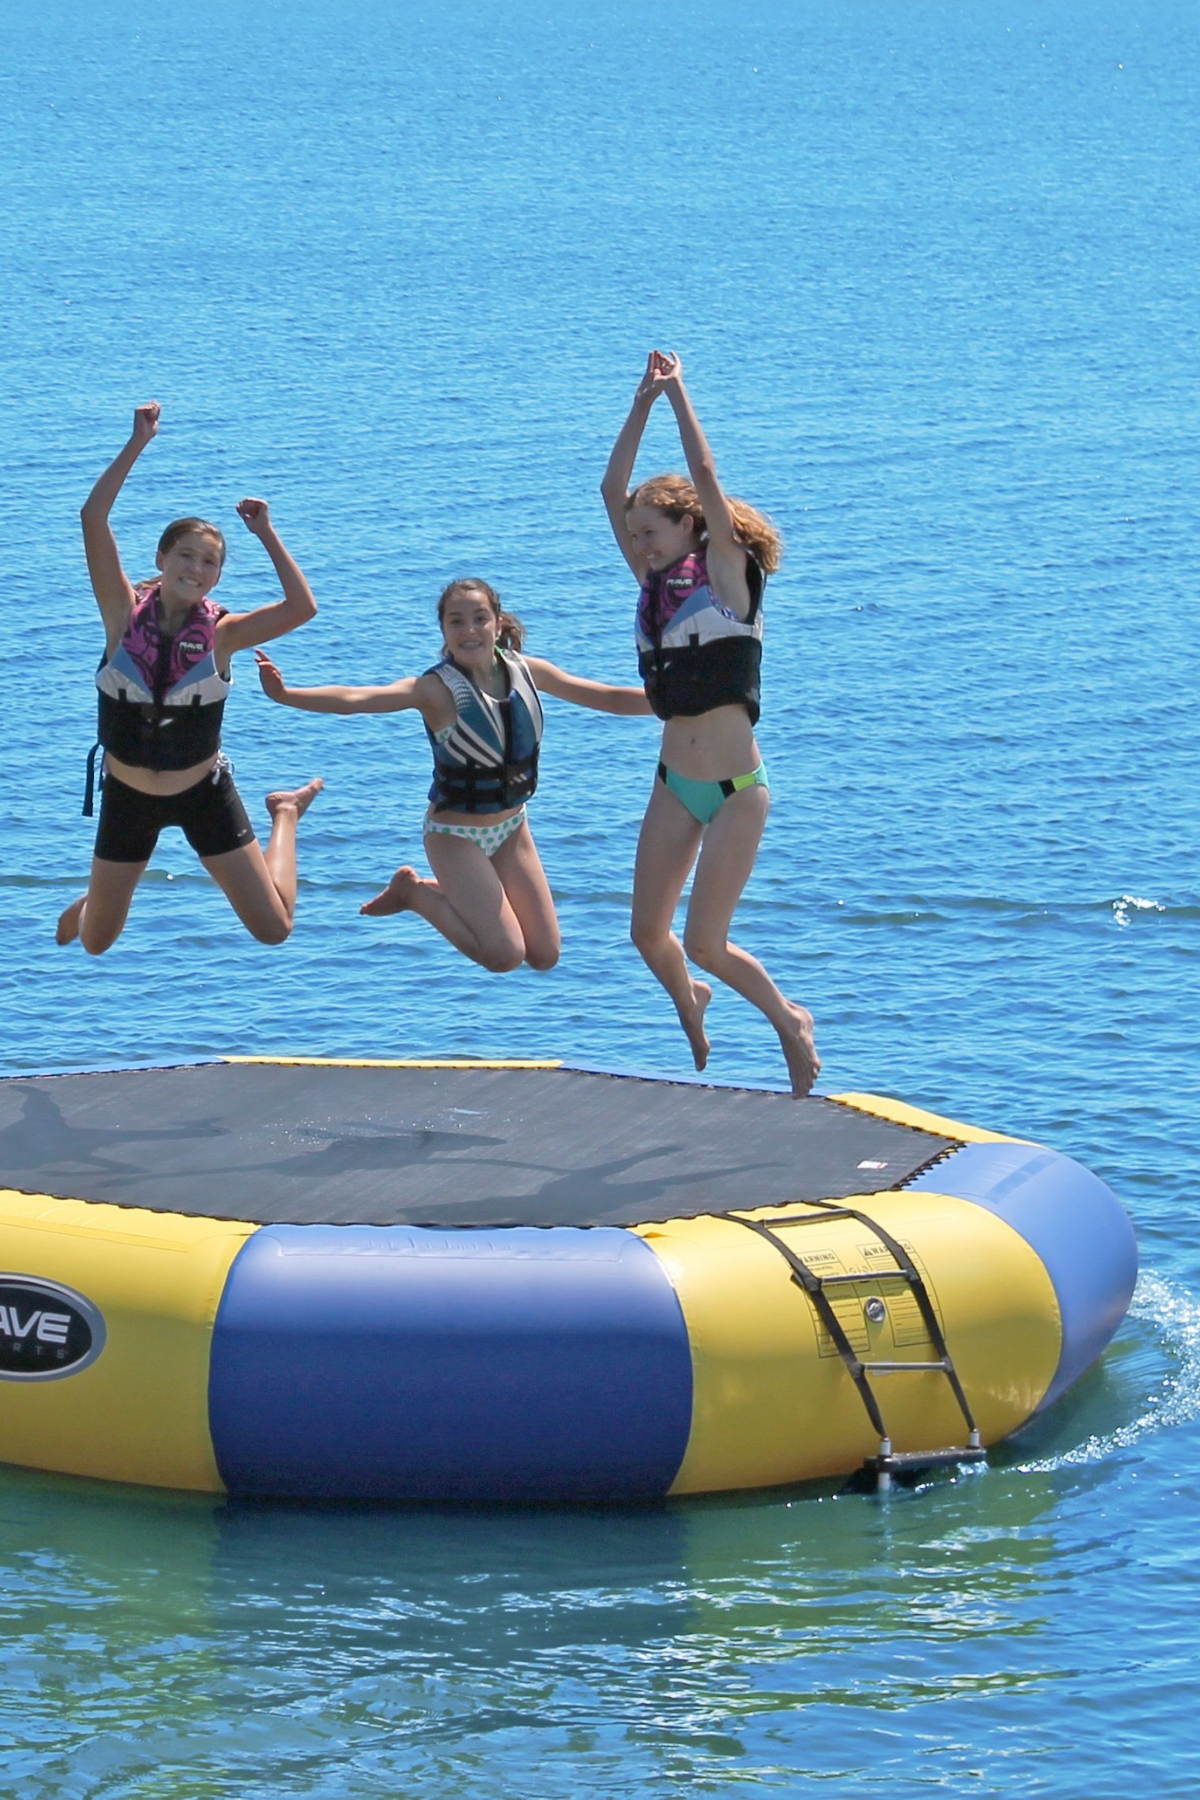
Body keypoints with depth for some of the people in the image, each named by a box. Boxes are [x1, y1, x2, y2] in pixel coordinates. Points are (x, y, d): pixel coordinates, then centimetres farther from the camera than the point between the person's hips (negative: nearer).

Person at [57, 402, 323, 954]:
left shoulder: (221, 633, -13)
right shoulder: (125, 614, -14)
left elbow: (301, 607, -27)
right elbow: (93, 517, -22)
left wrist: (266, 536, -21)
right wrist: (138, 443, -23)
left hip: (203, 792, 0)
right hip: (128, 795, 1)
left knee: (273, 930, 3)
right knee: (95, 945, 9)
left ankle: (285, 814, 32)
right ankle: (91, 905, 49)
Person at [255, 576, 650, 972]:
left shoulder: (526, 671, -5)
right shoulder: (438, 689, -22)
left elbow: (610, 698, 4)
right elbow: (356, 699, -35)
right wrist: (284, 695, -49)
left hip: (511, 828, 6)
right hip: (456, 834, -6)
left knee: (544, 956, 6)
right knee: (504, 955, -13)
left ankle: (455, 892, 27)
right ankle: (413, 892, 10)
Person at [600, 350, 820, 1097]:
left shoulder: (726, 574, -7)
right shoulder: (655, 583, 8)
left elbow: (706, 479, -15)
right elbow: (614, 489, 4)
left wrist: (679, 396, -8)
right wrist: (645, 402, -1)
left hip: (736, 788, -6)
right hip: (675, 784, 6)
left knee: (705, 945, -5)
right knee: (649, 935, 5)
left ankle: (791, 1022, 18)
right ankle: (690, 1008, 36)